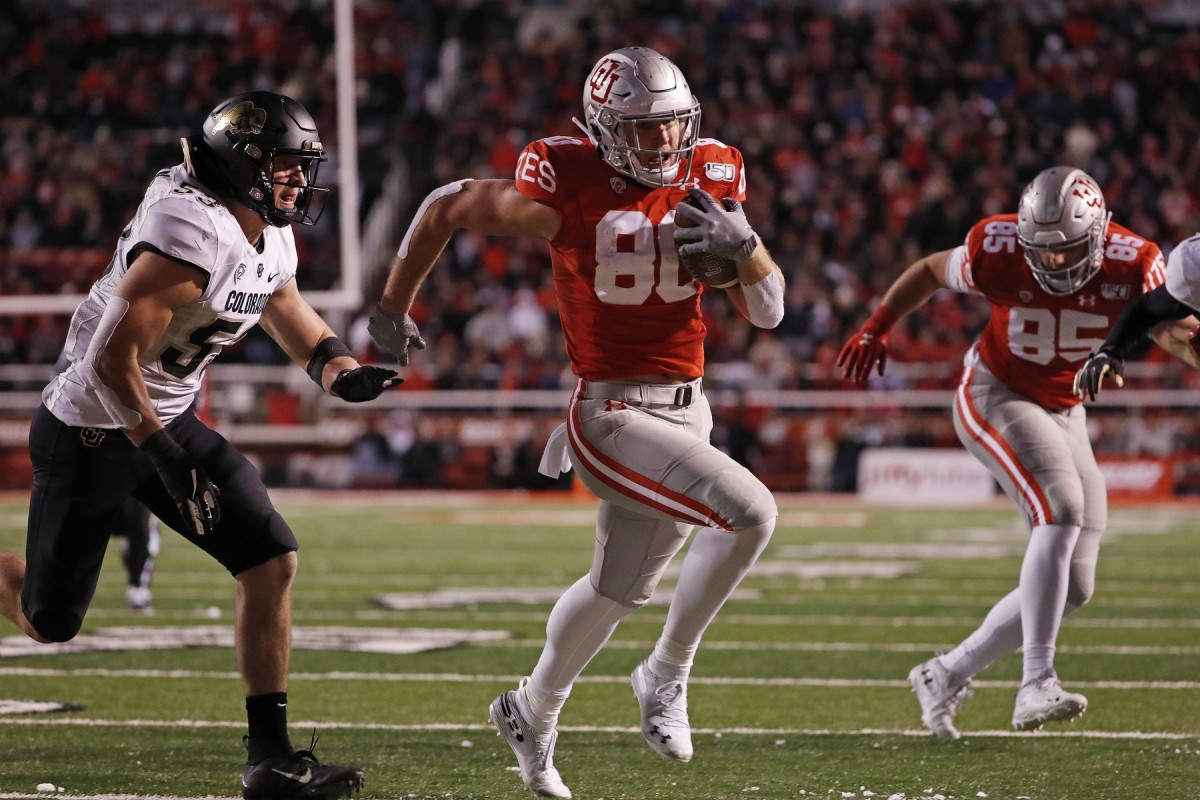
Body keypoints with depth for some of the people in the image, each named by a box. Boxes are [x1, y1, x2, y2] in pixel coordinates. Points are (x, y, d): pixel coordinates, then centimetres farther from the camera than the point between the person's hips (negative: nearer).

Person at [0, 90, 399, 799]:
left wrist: (339, 371, -6)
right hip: (91, 430, -8)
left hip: (170, 420, 8)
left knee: (273, 561, -6)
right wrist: (167, 458, -26)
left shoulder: (272, 240, 1)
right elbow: (111, 359, -30)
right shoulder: (195, 234, -29)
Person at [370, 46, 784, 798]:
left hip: (686, 411, 7)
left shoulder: (710, 178, 0)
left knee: (621, 585, 22)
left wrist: (741, 243, -18)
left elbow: (769, 310, 2)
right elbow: (447, 208, -2)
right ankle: (668, 674, -7)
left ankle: (534, 714, 44)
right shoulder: (567, 191, -16)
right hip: (612, 416, -7)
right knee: (750, 512, -24)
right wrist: (393, 309, 8)